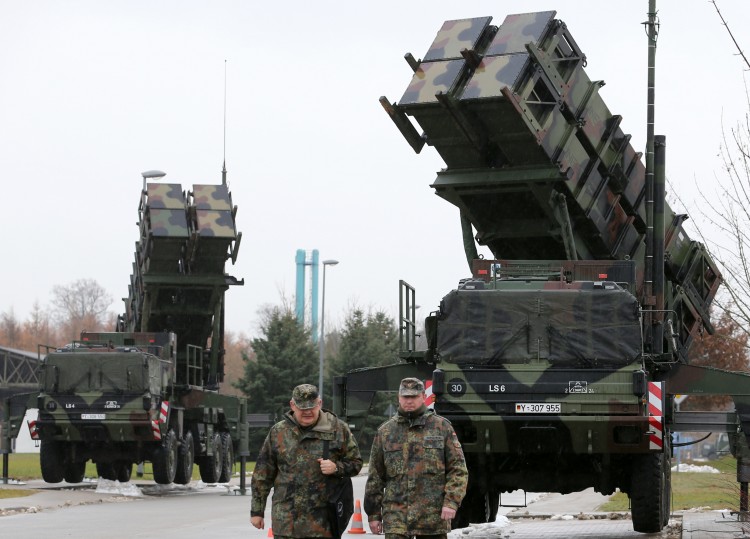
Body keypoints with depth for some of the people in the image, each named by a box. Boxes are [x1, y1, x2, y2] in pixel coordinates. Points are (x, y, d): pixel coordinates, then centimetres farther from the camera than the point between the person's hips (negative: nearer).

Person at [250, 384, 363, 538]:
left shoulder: (338, 429, 4)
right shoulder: (278, 432, 6)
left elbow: (355, 463, 10)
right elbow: (262, 475, 10)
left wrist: (336, 467, -11)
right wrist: (257, 511, 9)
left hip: (322, 520, -1)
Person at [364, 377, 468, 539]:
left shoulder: (442, 427, 5)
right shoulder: (385, 431, 10)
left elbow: (458, 469, 3)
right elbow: (375, 476, 12)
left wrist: (451, 501, -10)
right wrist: (373, 513, 9)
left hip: (434, 517, -1)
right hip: (395, 518, 1)